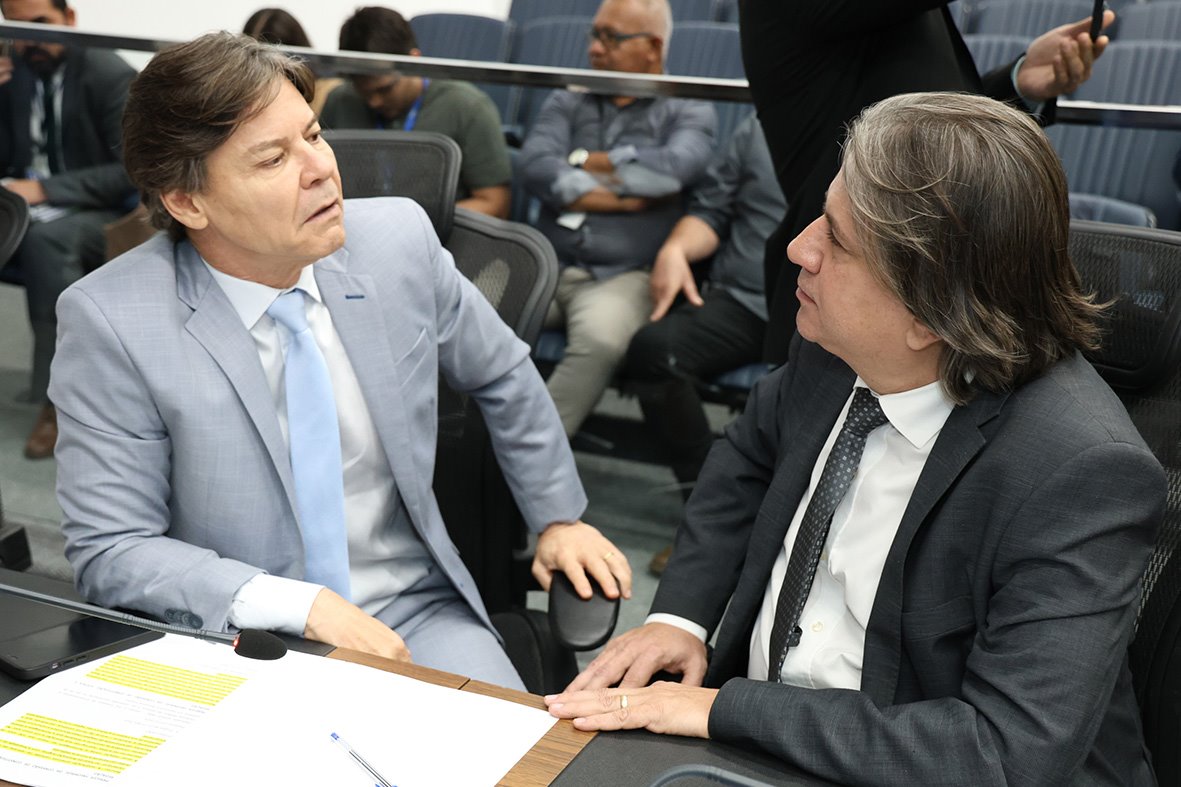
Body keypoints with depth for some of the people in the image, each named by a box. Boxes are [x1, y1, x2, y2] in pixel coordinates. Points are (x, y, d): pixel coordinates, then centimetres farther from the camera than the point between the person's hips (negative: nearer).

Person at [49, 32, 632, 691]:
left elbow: (503, 377, 13)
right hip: (239, 639, -2)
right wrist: (303, 607, -23)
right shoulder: (109, 321, -14)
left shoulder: (399, 238, -4)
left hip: (417, 614, 3)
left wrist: (560, 516, 16)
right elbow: (110, 550, -13)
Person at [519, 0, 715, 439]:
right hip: (548, 266, 3)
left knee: (601, 339, -36)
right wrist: (627, 199, -4)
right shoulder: (567, 102, 20)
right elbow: (534, 167, 1)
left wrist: (585, 163, 1)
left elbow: (675, 167, -11)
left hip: (624, 275, -3)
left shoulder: (689, 112, 12)